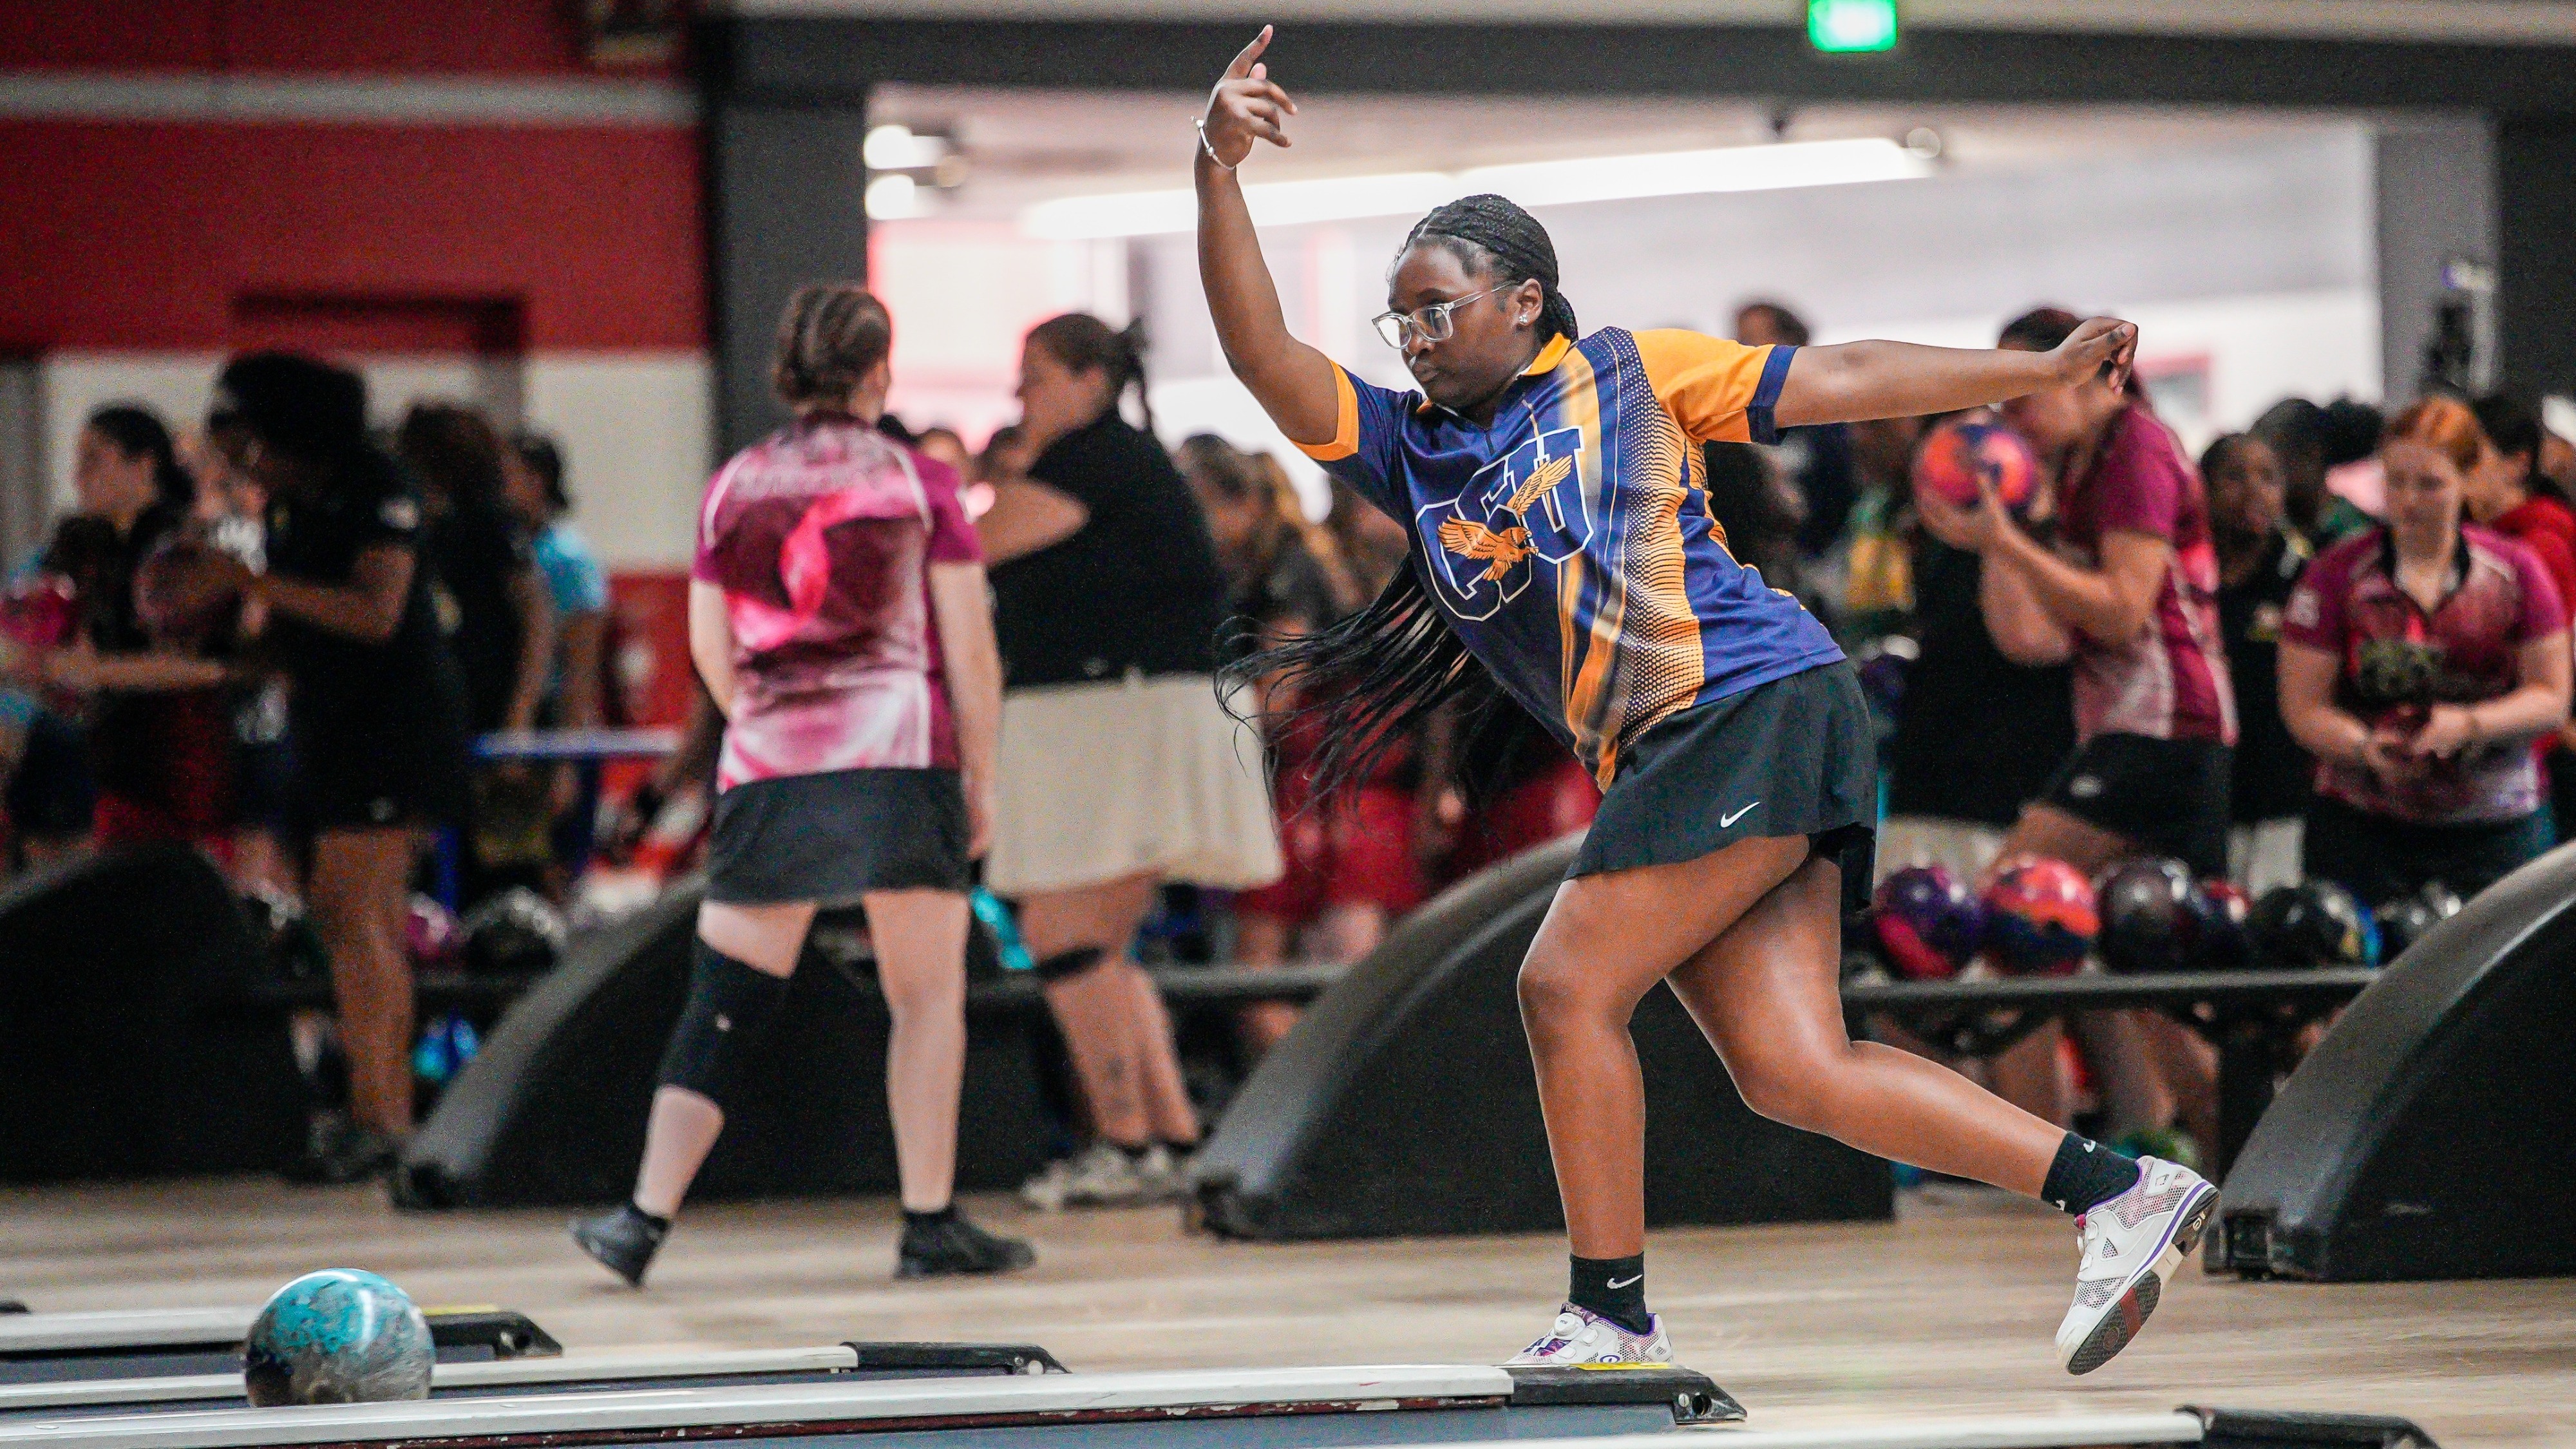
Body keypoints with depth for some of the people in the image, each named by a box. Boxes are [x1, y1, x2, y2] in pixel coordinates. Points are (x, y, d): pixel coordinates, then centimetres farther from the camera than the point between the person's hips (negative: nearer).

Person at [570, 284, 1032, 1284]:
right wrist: (981, 779, 7)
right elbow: (969, 646, -1)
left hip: (768, 769, 3)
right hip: (903, 755, -3)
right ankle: (931, 1224, 4)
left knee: (723, 1006, 5)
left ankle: (646, 1218, 0)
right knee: (929, 995, 7)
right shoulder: (918, 482, 2)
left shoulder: (733, 488, 10)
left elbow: (710, 648, 12)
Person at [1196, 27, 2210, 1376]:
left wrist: (2050, 369, 8)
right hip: (1661, 761, 6)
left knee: (1566, 983, -13)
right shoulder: (1405, 449, 19)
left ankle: (1610, 1314, -4)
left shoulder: (1629, 368, 9)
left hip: (1754, 701, -6)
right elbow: (1263, 357, 8)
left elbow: (1838, 381, 10)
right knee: (1793, 1073, -5)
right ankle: (2119, 1193, -1)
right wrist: (1217, 175, -4)